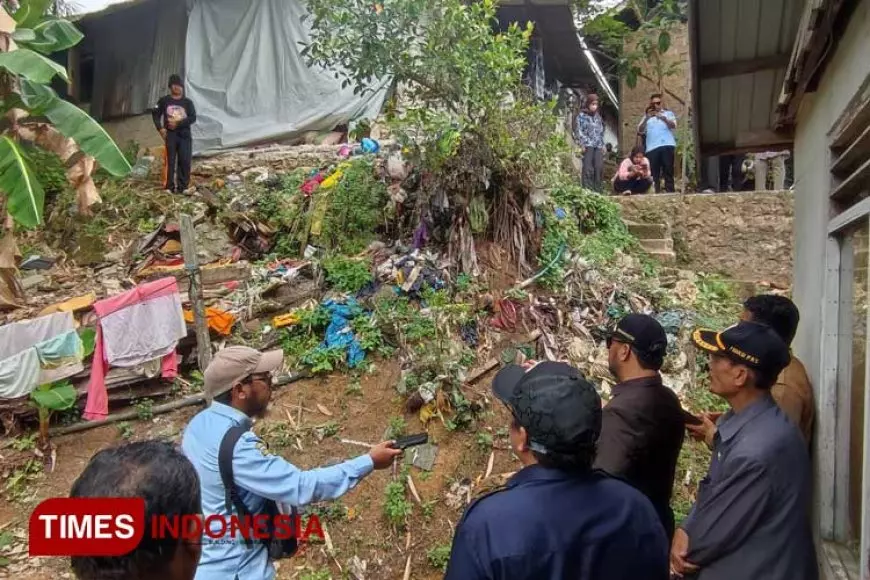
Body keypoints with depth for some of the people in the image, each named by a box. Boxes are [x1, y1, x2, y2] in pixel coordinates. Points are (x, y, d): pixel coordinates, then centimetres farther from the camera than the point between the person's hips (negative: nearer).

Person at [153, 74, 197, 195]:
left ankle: (183, 187, 3)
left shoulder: (188, 102, 6)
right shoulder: (164, 101, 6)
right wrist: (160, 128, -5)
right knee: (170, 161, -3)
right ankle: (170, 187, 1)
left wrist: (178, 123, -14)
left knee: (185, 161, -4)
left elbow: (193, 118, -3)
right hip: (170, 135, -1)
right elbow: (156, 114, 11)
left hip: (184, 135, 1)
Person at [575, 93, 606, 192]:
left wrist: (603, 144, 13)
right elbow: (579, 131, -3)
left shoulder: (598, 116, 19)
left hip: (598, 146, 5)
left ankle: (597, 189, 2)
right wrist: (582, 144, -12)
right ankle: (588, 190, -9)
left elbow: (601, 131, 21)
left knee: (599, 167, -5)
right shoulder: (582, 115, 4)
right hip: (588, 145, -5)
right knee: (588, 168, -10)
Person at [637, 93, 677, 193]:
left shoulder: (668, 113, 17)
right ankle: (656, 193, -8)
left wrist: (663, 118, -19)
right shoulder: (647, 116, 22)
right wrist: (646, 119, -6)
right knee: (654, 173, -6)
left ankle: (670, 191, -9)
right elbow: (639, 131, 8)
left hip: (667, 146, -1)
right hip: (652, 148, 2)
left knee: (668, 170, -6)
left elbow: (673, 125, -3)